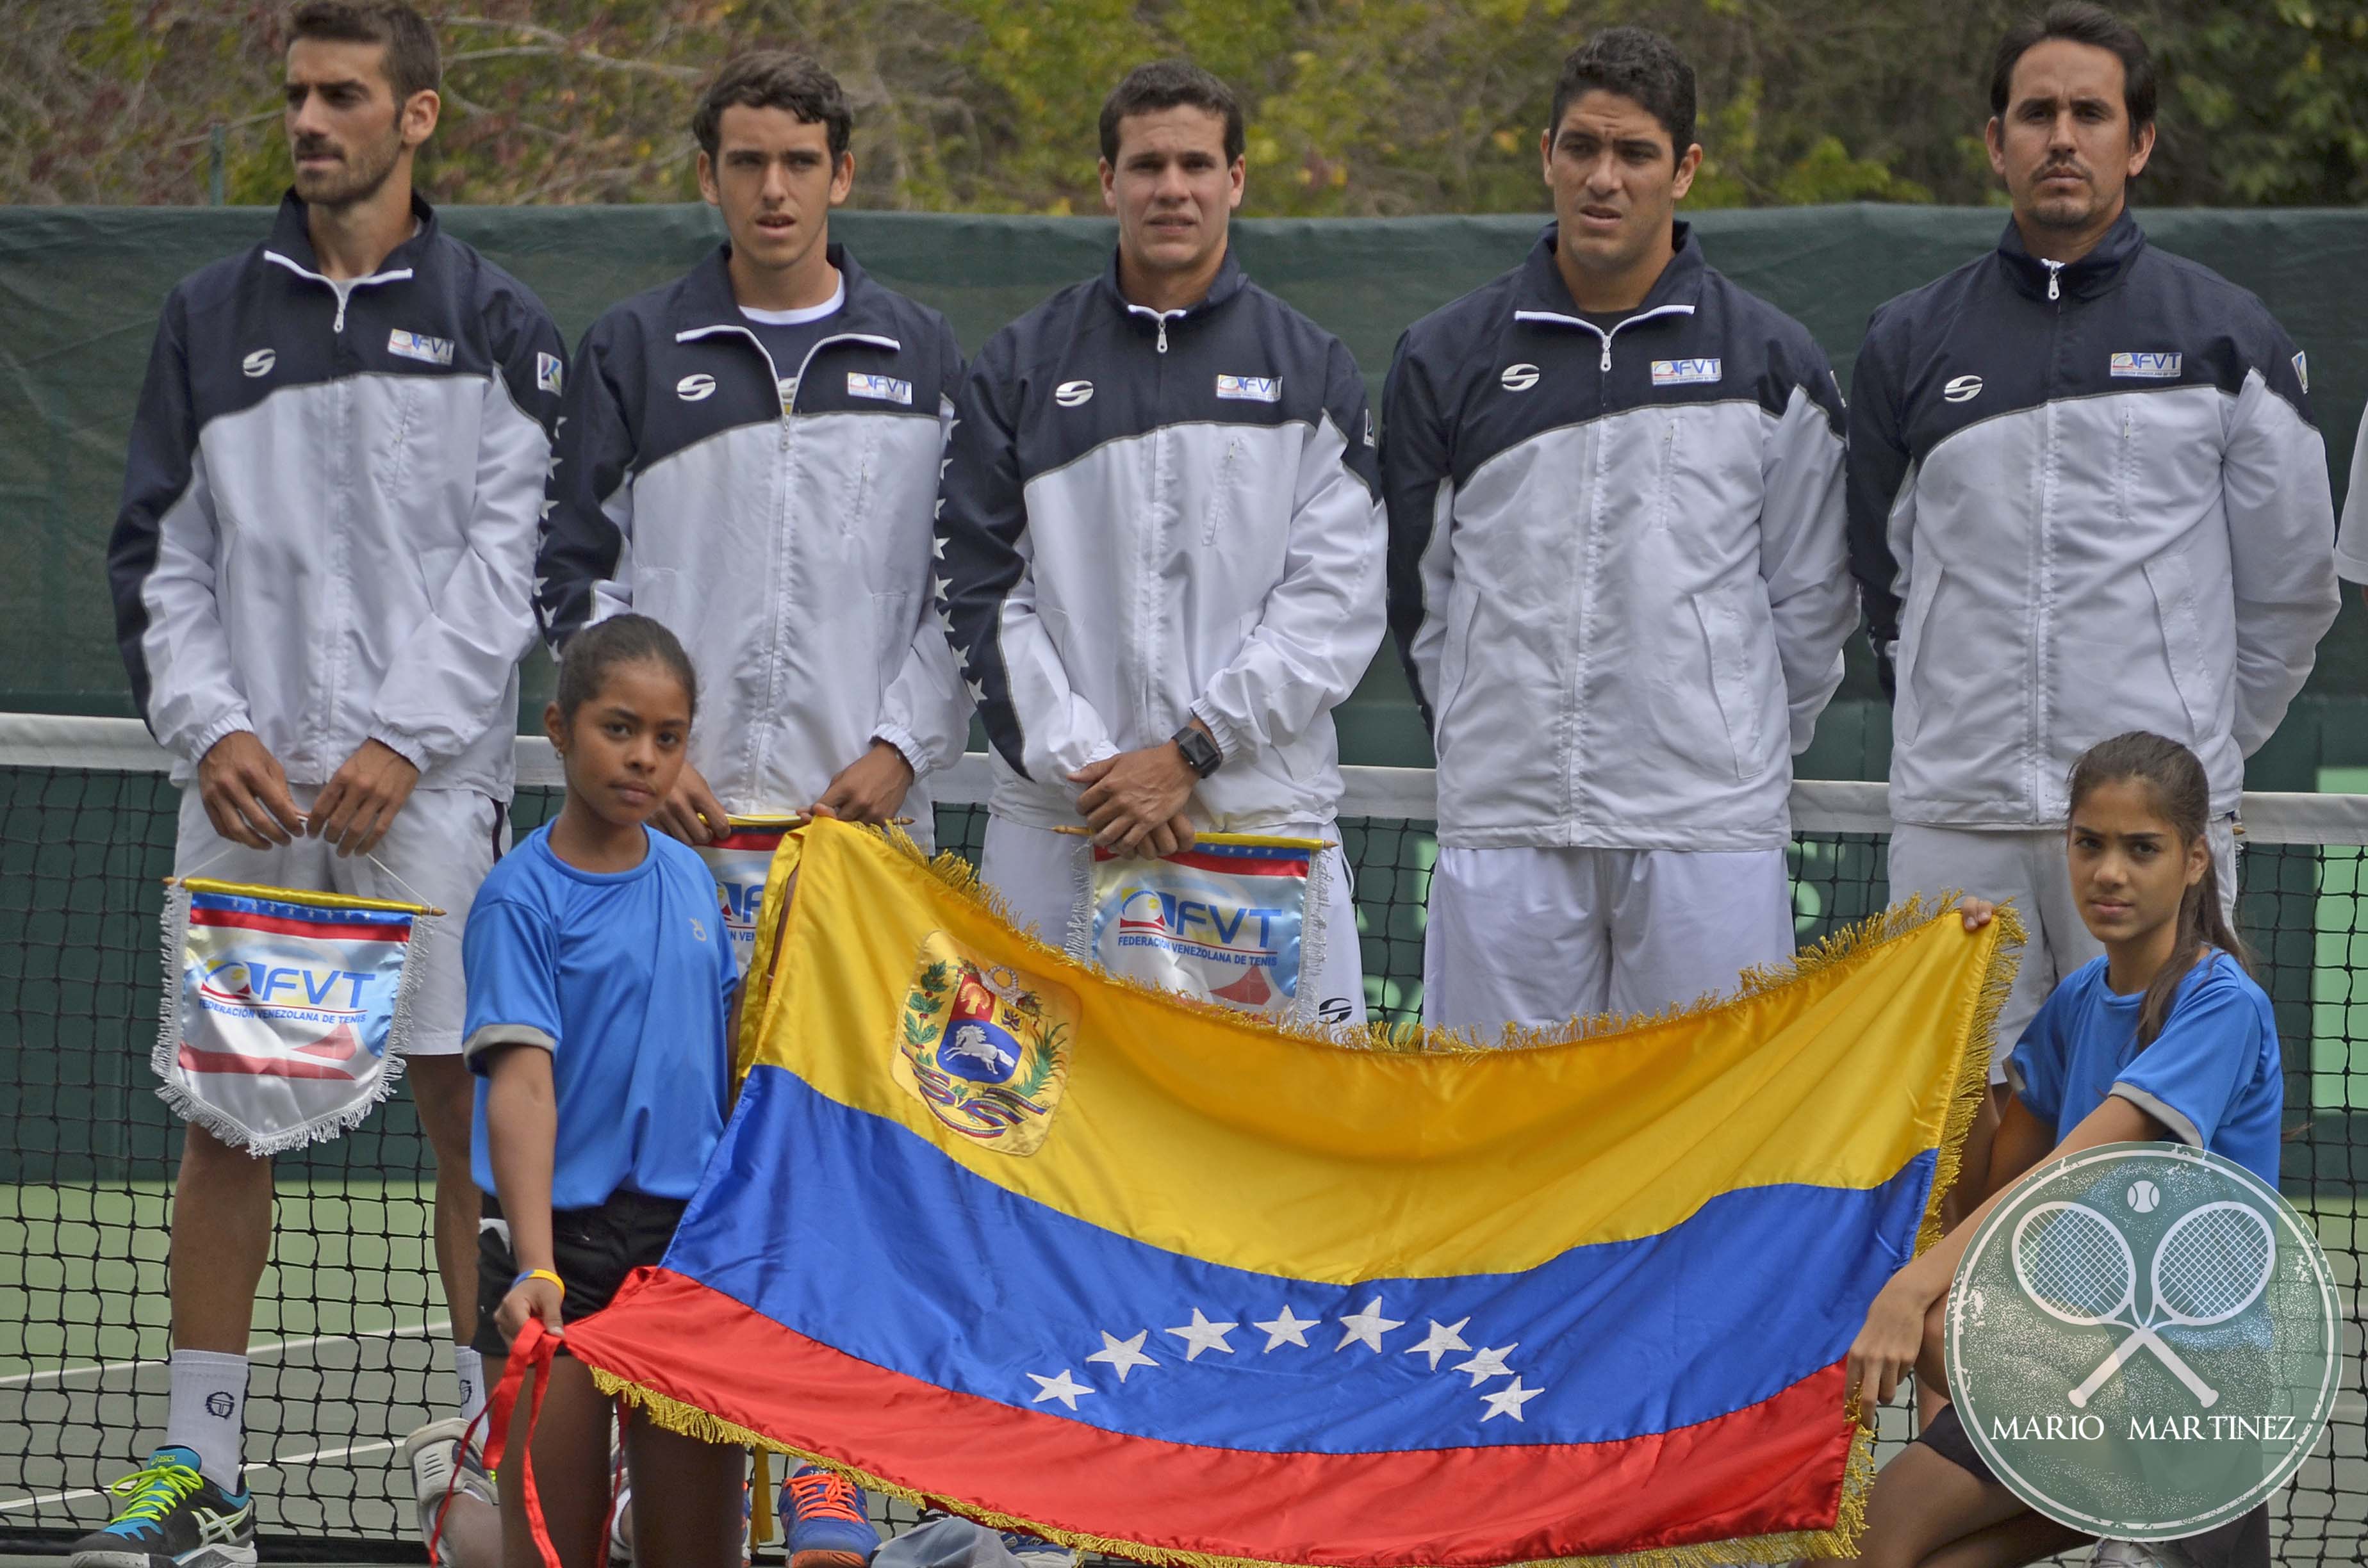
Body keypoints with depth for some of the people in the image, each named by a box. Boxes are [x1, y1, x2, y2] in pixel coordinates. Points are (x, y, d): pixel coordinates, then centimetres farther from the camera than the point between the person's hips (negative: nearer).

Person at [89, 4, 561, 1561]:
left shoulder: (493, 324, 4)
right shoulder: (213, 318, 12)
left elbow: (508, 554, -3)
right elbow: (160, 553, 11)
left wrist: (405, 740, -13)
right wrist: (209, 727, -4)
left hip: (427, 782, -3)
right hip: (249, 784, 3)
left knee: (467, 1101, -3)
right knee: (222, 1111, 3)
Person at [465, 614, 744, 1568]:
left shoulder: (691, 879, 8)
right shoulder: (521, 899, -8)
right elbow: (521, 1084, -18)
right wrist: (536, 1268, -29)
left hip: (691, 1237, 4)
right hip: (566, 1240, -4)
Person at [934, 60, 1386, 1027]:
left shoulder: (1310, 372, 8)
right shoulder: (1021, 370, 11)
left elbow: (1337, 597, 0)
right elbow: (981, 593, 5)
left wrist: (1192, 751, -10)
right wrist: (1082, 761, -7)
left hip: (1264, 813, -1)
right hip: (1055, 822, 1)